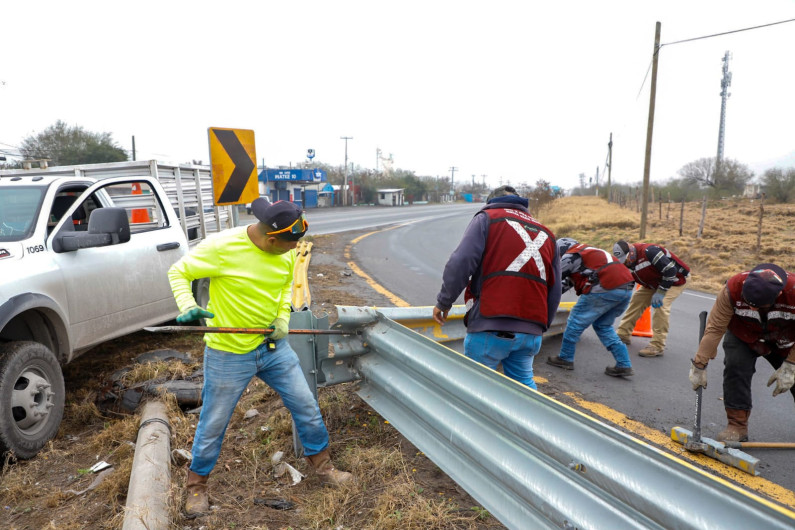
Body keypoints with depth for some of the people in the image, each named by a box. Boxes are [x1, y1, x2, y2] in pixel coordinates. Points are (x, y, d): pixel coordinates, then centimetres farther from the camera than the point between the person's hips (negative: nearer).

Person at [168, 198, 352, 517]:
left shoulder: (287, 251, -6)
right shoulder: (222, 247, -22)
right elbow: (178, 272, -9)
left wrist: (283, 317, -4)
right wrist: (187, 307, -26)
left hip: (274, 346, 5)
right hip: (229, 354, -4)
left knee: (306, 407, 12)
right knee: (213, 424, 12)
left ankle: (323, 467, 34)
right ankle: (197, 483, 40)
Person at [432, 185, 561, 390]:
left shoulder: (487, 218, 4)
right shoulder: (546, 234, 21)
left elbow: (460, 263, -11)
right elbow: (554, 292, 20)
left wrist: (444, 302, 0)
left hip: (490, 327, -5)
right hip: (531, 331, 6)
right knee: (524, 382, 21)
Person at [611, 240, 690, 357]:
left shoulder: (649, 251, -35)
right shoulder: (627, 264, -10)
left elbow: (670, 270, -32)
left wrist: (660, 292, -28)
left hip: (674, 280, -8)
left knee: (660, 305, -24)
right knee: (636, 300, -1)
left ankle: (657, 346, -18)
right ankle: (623, 334, 10)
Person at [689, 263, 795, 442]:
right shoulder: (734, 288, -35)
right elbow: (715, 328, -29)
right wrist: (699, 365, -27)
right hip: (743, 335, -1)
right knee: (735, 368, -22)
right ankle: (737, 425, -11)